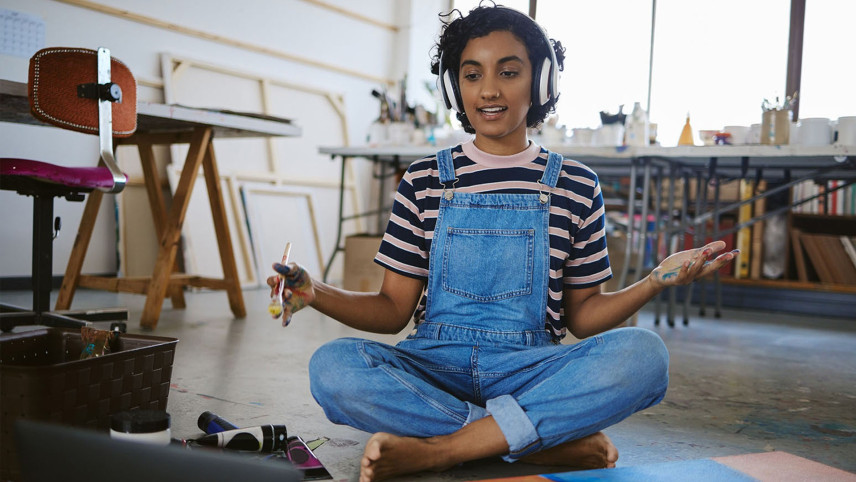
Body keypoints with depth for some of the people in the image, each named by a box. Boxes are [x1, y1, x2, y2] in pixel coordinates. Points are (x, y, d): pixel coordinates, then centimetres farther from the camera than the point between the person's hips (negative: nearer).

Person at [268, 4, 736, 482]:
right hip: (433, 369, 1)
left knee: (642, 353, -28)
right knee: (332, 367, -29)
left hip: (528, 370, 0)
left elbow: (581, 316, 9)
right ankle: (557, 440, -22)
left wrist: (656, 281, -8)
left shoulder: (576, 186, 7)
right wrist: (316, 293, -12)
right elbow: (394, 310, 5)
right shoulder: (424, 182, 7)